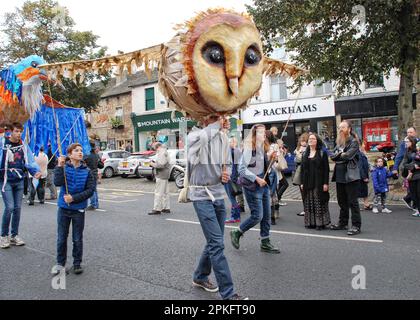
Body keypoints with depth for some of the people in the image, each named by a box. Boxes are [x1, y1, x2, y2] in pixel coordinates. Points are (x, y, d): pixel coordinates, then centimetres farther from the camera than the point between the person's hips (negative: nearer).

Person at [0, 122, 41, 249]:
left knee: (17, 208, 7)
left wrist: (36, 171, -19)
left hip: (19, 181, 4)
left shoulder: (24, 145, 4)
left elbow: (30, 160, -2)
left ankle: (14, 235, 20)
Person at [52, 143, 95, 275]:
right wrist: (60, 166, -24)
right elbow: (57, 182, -19)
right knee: (61, 238, 11)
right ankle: (60, 263, 27)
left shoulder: (87, 171, -4)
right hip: (63, 208, 1)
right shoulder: (64, 168, -3)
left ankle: (77, 263, 24)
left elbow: (90, 190, -8)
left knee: (78, 239, 9)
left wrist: (74, 198, -16)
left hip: (79, 210, 0)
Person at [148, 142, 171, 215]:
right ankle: (166, 208, 19)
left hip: (161, 176, -11)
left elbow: (161, 165, -25)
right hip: (164, 175, 11)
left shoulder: (162, 153, -15)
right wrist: (155, 163, 13)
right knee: (165, 192, 14)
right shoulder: (165, 152, 18)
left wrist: (153, 164, -11)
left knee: (158, 192, -7)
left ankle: (157, 209, -4)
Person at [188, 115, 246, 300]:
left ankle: (200, 277, 36)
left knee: (214, 241, 16)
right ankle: (228, 293, 1)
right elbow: (202, 137, -35)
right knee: (217, 244, -8)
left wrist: (226, 174, -2)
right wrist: (217, 125, -21)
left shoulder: (222, 137, 8)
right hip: (202, 195, -7)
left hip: (218, 193, 7)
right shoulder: (193, 136, -10)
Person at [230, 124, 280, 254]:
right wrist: (257, 179, -20)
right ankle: (237, 233, 18)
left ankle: (265, 243, 23)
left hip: (264, 185, 8)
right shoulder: (249, 148, -15)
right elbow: (242, 169, -19)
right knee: (257, 216, -4)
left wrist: (271, 159, 2)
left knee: (267, 215, 11)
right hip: (252, 187, -8)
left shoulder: (263, 148, 11)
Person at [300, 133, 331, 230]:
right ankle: (310, 222, 14)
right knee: (308, 203, 6)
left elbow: (326, 169, -5)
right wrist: (302, 183, 6)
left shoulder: (322, 153, -1)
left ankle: (320, 222, 8)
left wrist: (325, 183, -12)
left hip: (318, 183, -4)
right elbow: (302, 169, 12)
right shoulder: (305, 154, 13)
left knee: (319, 203, -1)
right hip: (307, 183, 4)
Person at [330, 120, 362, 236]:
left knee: (352, 202, -4)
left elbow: (348, 155, -20)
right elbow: (332, 156, 6)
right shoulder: (339, 143, 16)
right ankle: (343, 223, 26)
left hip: (351, 176, -7)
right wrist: (342, 155, -10)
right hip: (340, 176, 8)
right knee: (342, 201, 15)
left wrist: (338, 155, -4)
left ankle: (356, 225, 3)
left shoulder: (354, 142, -6)